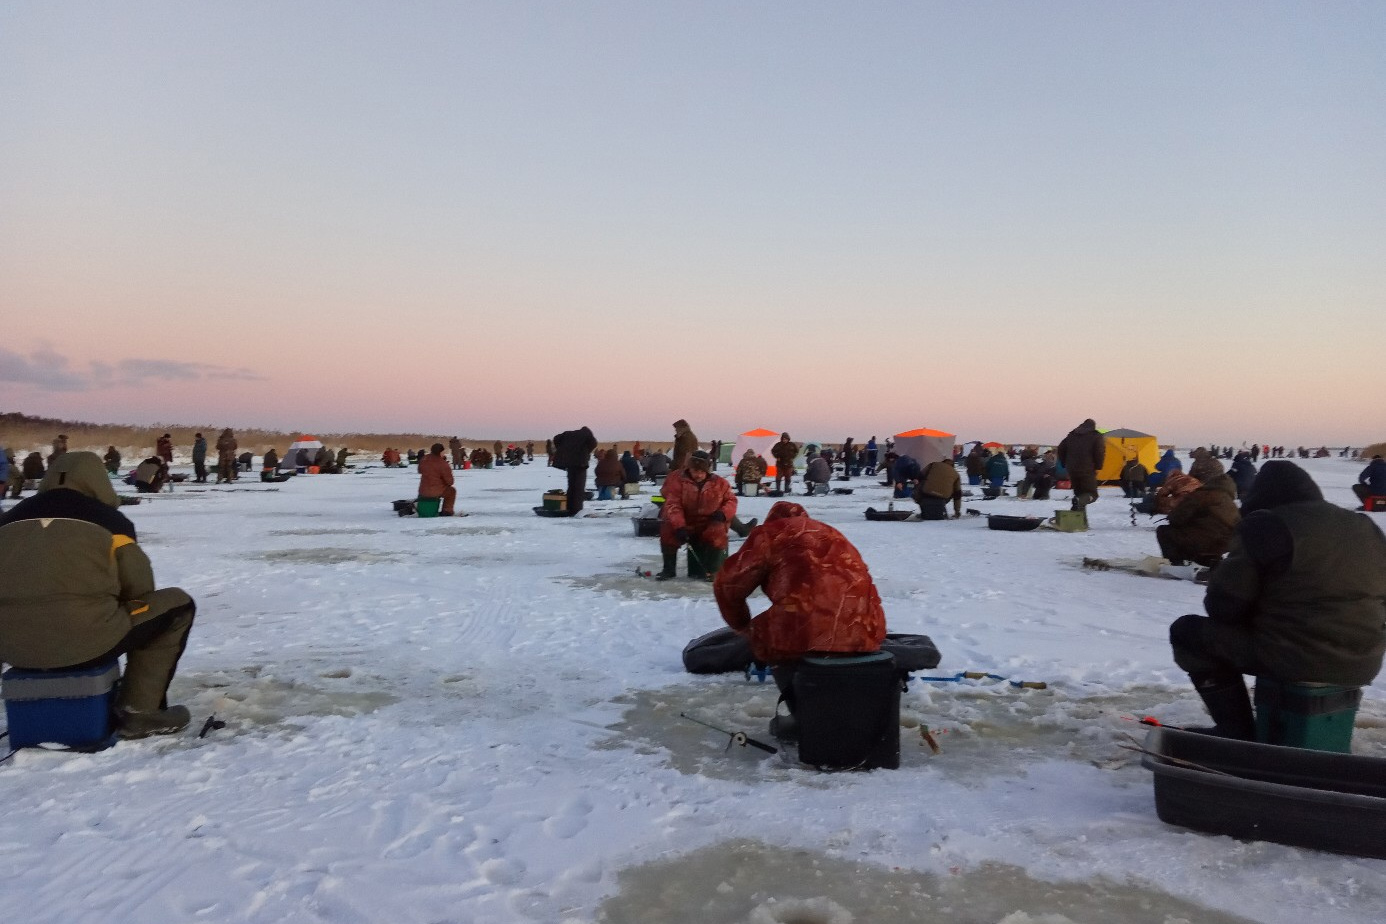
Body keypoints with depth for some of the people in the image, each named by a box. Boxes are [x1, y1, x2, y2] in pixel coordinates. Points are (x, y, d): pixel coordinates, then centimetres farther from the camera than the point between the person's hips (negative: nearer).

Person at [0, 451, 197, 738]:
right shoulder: (106, 518, 4)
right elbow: (138, 586, 5)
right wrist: (114, 607, 27)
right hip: (84, 644, -6)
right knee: (177, 605, 15)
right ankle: (138, 710, 9)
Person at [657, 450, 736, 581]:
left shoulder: (719, 483, -1)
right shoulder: (677, 479, -9)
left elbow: (731, 500, 8)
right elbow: (672, 504, -17)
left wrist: (723, 513, -16)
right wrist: (679, 526, -31)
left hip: (709, 525, 0)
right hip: (685, 524, 0)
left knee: (718, 531, -31)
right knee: (667, 530, -27)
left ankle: (711, 570, -12)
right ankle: (668, 569, -7)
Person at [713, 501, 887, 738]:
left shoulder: (771, 533, 14)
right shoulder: (832, 534, 30)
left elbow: (728, 584, 14)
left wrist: (743, 626, 31)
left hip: (809, 634, -6)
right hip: (865, 633, 6)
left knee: (765, 637, 25)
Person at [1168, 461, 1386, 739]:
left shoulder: (1265, 526, -7)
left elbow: (1224, 604, -9)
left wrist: (1252, 615, 14)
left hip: (1297, 658, -7)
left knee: (1187, 631, 9)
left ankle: (1238, 735, 8)